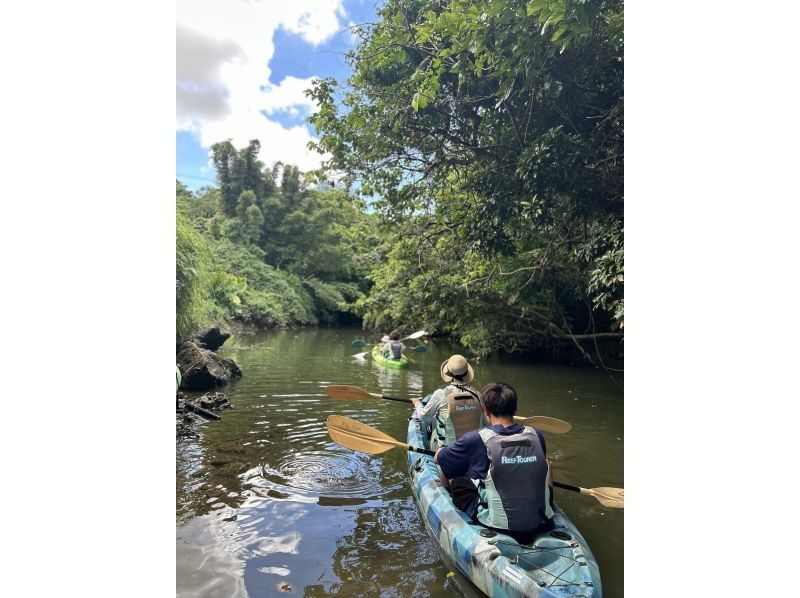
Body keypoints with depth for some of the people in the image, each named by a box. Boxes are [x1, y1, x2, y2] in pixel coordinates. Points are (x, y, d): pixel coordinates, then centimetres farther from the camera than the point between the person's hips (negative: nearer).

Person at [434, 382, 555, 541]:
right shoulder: (536, 435, -6)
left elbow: (437, 459, 1)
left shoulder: (475, 439, -17)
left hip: (498, 524, -3)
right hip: (541, 522, 4)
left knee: (451, 474, 17)